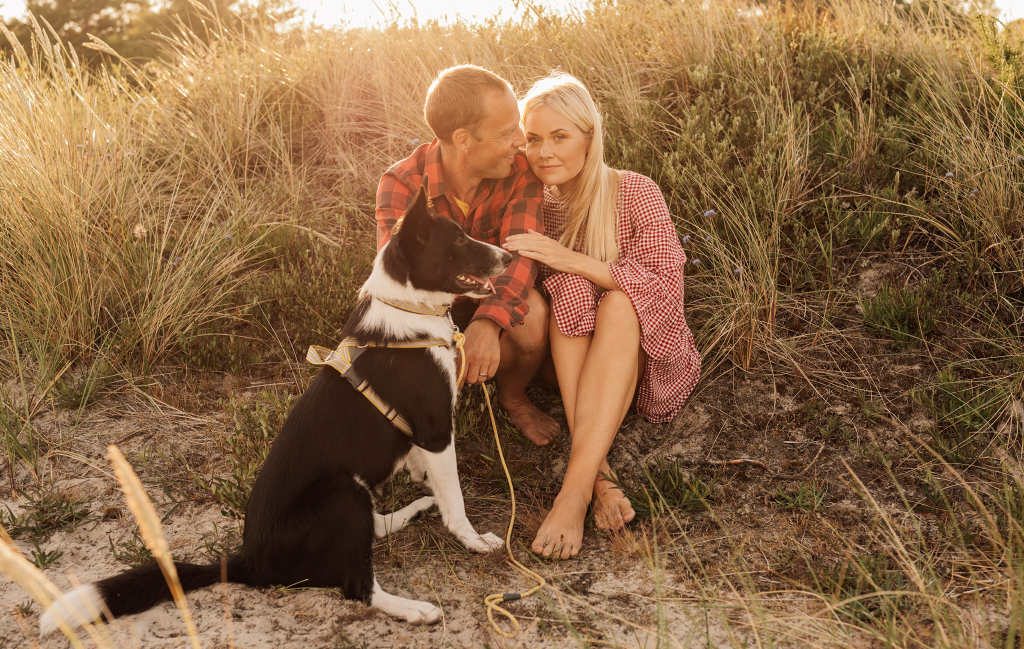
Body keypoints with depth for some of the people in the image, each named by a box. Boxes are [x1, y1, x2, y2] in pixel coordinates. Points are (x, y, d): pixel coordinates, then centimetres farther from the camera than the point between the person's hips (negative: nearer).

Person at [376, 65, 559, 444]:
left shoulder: (519, 171, -21)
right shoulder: (402, 184, -25)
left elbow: (521, 252, -33)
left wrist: (489, 322, -53)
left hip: (495, 303, 2)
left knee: (533, 317, -32)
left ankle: (512, 397, 2)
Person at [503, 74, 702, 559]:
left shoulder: (635, 193, -11)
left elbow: (667, 287, -21)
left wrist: (570, 258, -28)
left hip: (645, 360, -2)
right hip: (573, 360, 2)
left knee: (618, 301, -33)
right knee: (570, 291, -28)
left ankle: (576, 486, -41)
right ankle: (598, 474, -37)